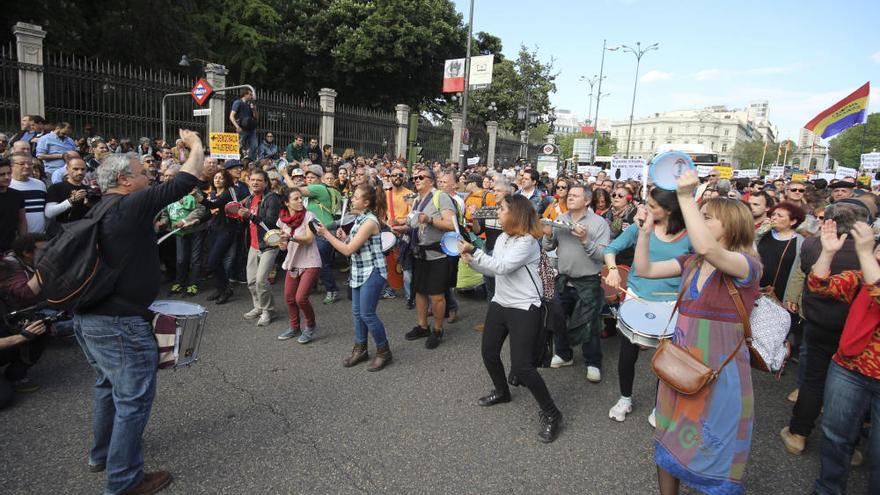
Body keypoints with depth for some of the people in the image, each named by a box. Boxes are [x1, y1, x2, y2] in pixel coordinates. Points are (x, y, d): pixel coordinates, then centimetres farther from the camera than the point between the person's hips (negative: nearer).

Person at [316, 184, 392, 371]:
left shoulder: (369, 221, -19)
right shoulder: (359, 219, 10)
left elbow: (348, 250, -19)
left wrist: (326, 234, -13)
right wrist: (344, 238, -3)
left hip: (372, 272, -9)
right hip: (359, 272, 9)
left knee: (367, 314, -6)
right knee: (357, 313, 13)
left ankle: (383, 352, 10)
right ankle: (360, 350, 27)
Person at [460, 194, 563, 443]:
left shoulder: (527, 241, -19)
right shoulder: (502, 238, 8)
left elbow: (502, 266, -28)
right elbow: (493, 269, 13)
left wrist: (473, 251, -26)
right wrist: (471, 261, -1)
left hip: (524, 308, -9)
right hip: (500, 303, 9)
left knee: (521, 366, -11)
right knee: (489, 351, 17)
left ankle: (551, 414, 8)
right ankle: (502, 391, 44)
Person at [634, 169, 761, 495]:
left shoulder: (747, 265, -15)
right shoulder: (690, 263, 5)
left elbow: (707, 248, -35)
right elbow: (644, 269, 5)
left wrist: (686, 196, -34)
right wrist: (645, 231, -6)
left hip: (719, 374, -6)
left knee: (714, 457, 9)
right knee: (670, 443, 18)